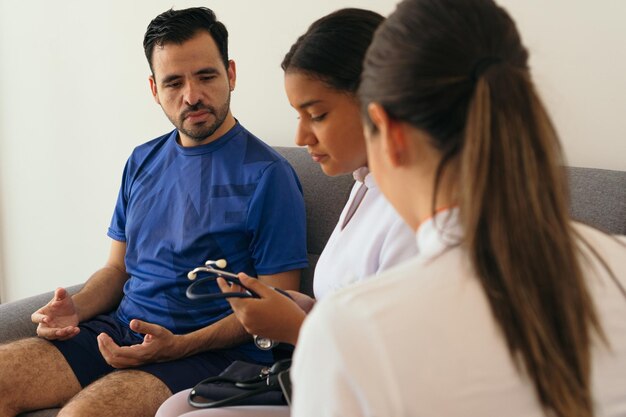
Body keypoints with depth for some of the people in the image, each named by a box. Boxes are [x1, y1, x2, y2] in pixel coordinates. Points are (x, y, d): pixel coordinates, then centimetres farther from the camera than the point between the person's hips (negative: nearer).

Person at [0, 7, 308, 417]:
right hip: (120, 329, 6)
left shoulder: (267, 175, -6)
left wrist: (179, 346, -20)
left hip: (209, 350, -6)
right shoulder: (142, 162, 15)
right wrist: (75, 308, -1)